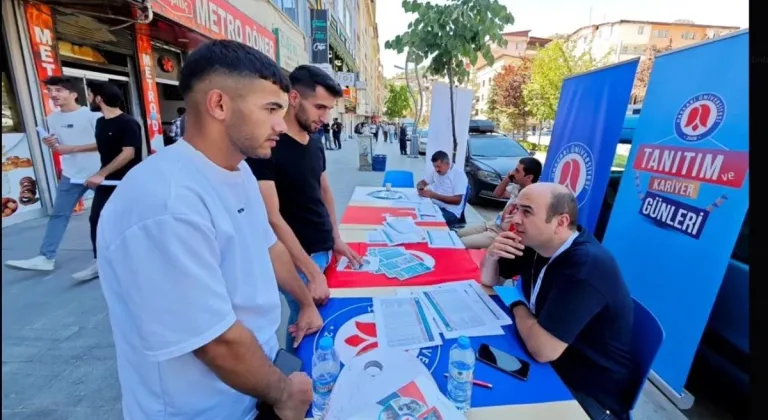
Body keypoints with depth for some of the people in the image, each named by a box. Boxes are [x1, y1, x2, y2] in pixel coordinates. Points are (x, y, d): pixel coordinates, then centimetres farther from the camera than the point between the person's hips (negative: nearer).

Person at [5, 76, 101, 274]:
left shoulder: (92, 114, -10)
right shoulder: (52, 119, 10)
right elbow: (60, 147, 16)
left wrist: (73, 148, -18)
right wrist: (52, 145, -6)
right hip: (71, 175, 6)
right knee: (58, 214, 3)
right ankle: (46, 257, 7)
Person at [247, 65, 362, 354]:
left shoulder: (315, 140, 5)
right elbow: (273, 218, -22)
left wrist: (336, 239, 12)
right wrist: (312, 273, -23)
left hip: (326, 248, 7)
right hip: (298, 257, -7)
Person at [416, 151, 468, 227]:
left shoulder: (459, 174, -13)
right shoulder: (436, 171, 7)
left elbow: (457, 200, -19)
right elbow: (422, 182, 18)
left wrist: (433, 195, -23)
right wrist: (420, 187, -8)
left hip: (451, 212, -6)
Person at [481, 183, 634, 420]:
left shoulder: (587, 266, -31)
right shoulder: (536, 243, -4)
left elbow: (543, 349, -33)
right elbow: (489, 281, 8)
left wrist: (518, 304, -14)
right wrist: (491, 255, -14)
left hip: (591, 394, -7)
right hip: (549, 365, 7)